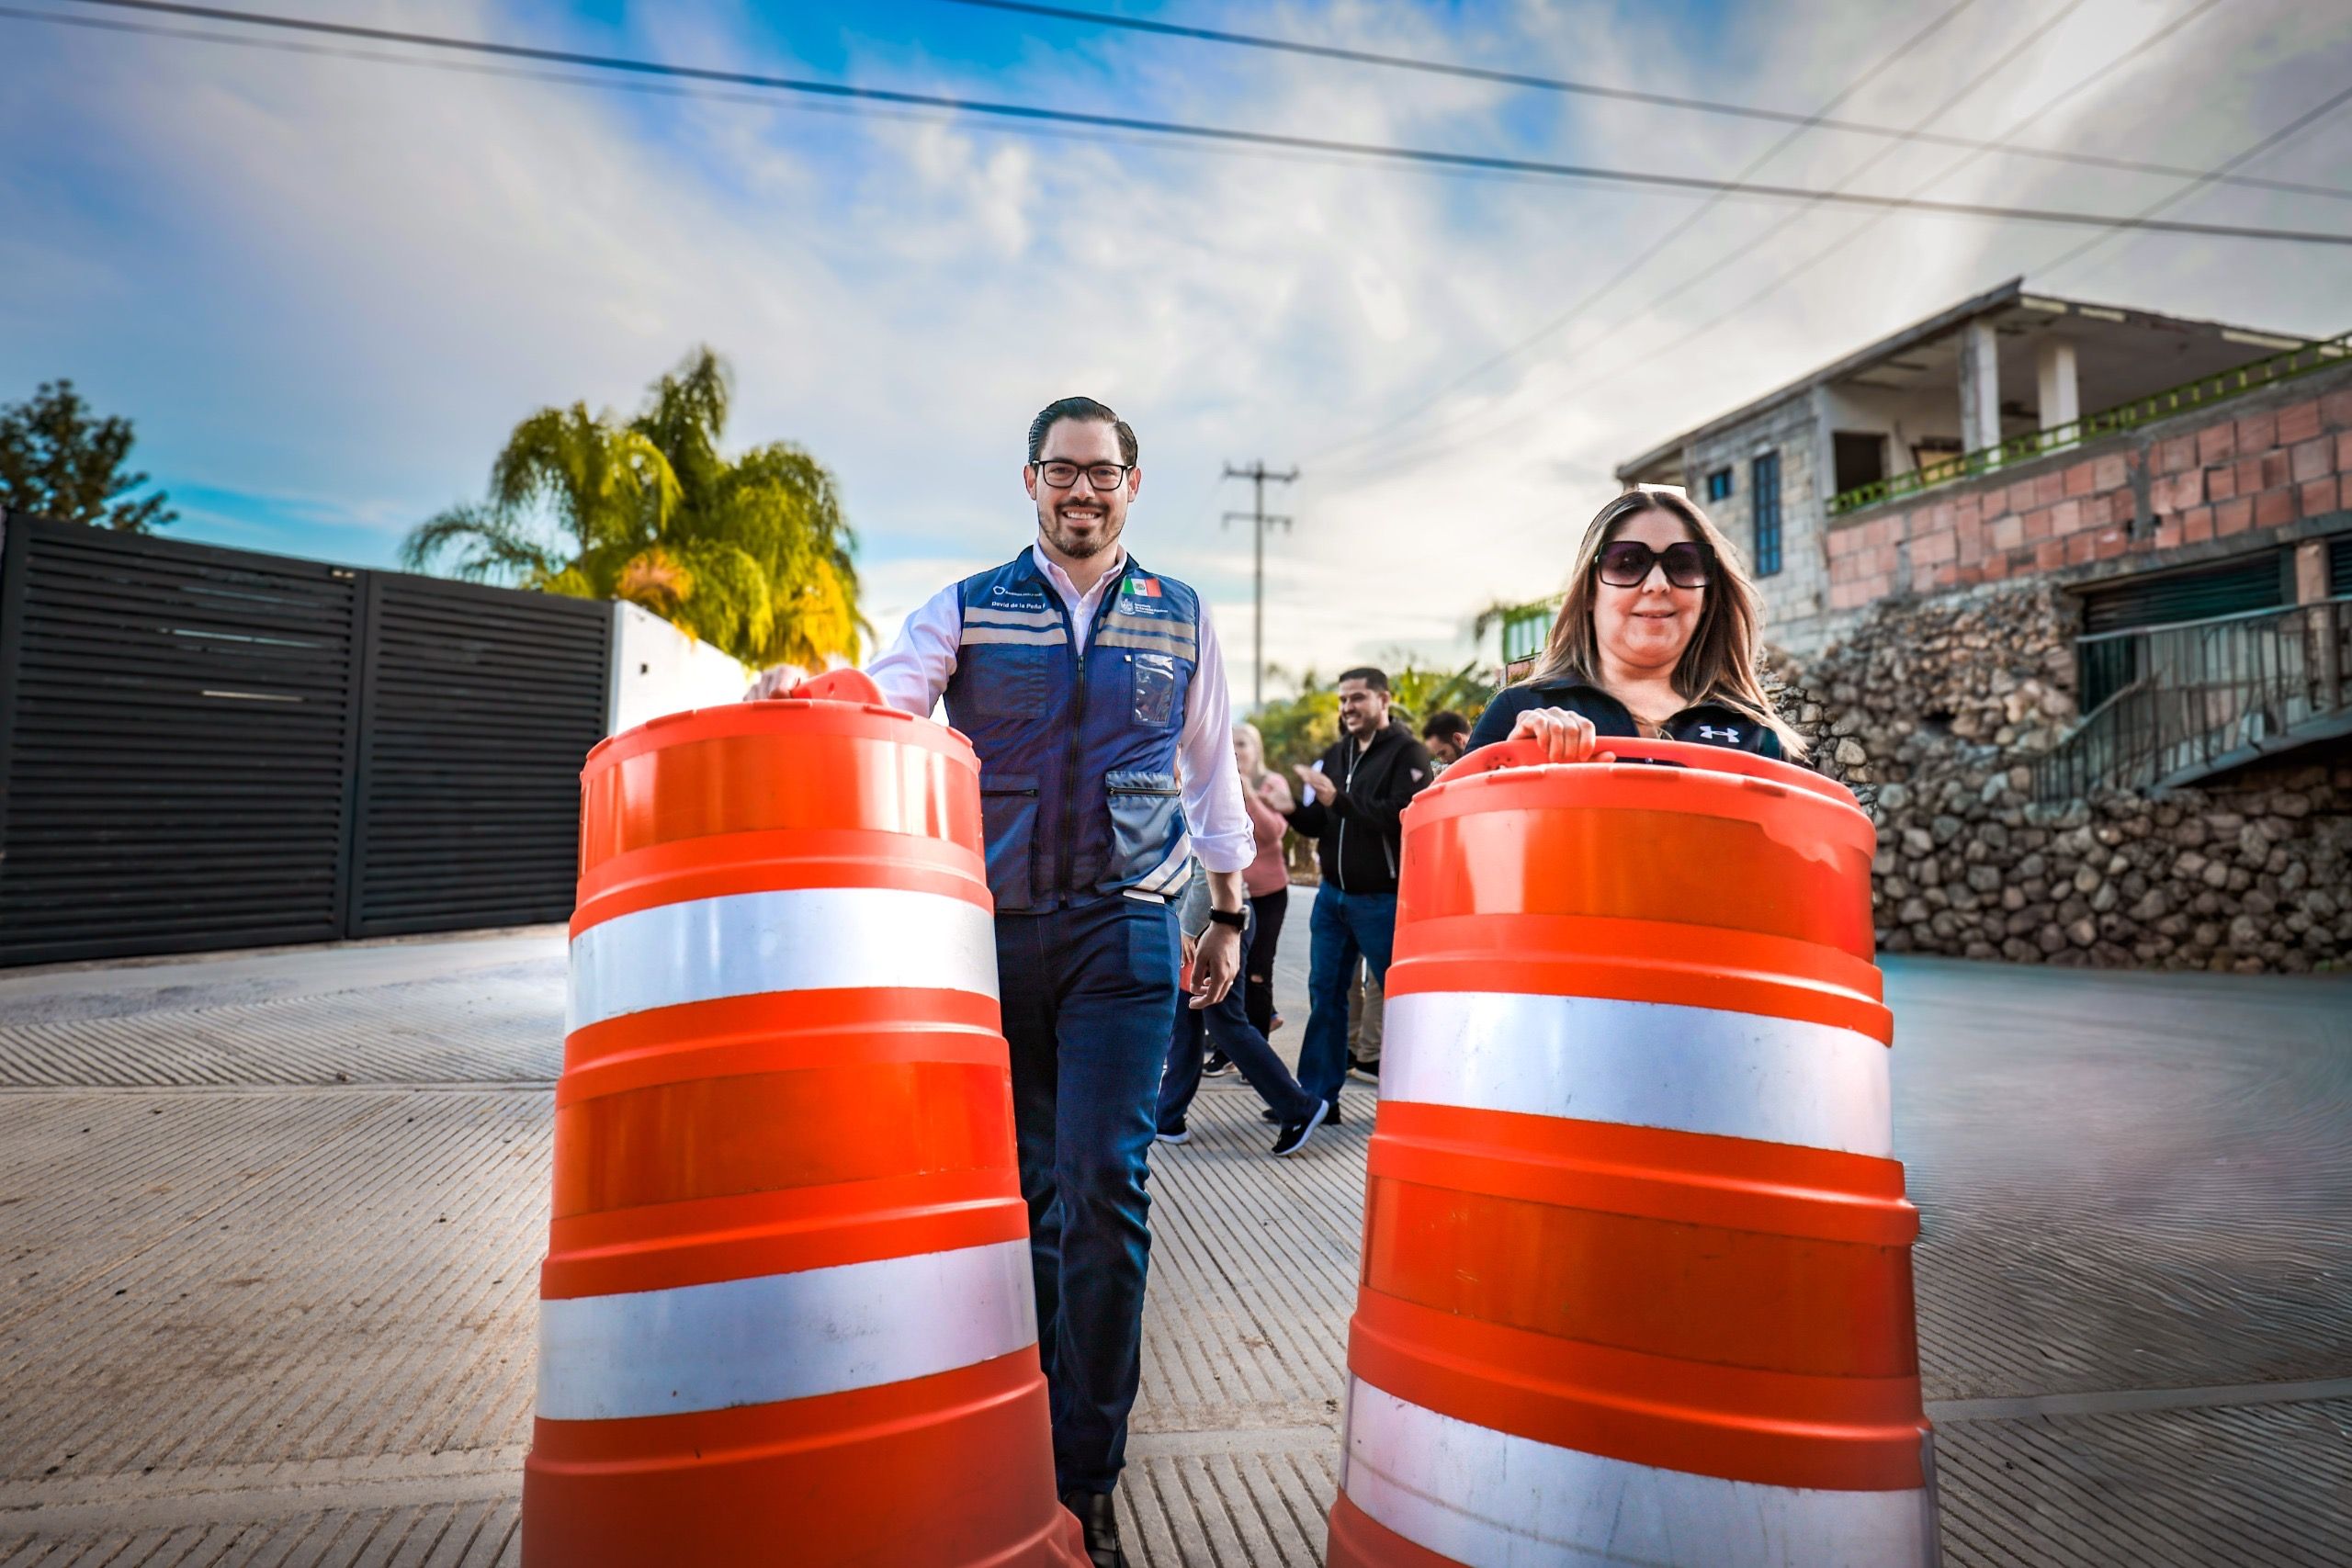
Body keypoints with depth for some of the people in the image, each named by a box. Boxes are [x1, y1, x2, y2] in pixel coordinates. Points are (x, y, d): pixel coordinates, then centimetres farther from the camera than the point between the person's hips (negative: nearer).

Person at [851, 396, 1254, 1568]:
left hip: (1124, 934, -1)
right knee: (1016, 1188, 11)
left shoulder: (1180, 619, 9)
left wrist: (1226, 915, 14)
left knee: (1103, 1187, -8)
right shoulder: (965, 609, 7)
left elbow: (1210, 770, 14)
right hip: (991, 930, 1)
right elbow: (880, 698, -8)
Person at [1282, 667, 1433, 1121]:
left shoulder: (1407, 753, -7)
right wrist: (1293, 807, -8)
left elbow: (1402, 817, -23)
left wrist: (1339, 799, -26)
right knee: (1325, 994, 8)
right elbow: (1317, 823, 11)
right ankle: (1318, 1095, 16)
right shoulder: (1335, 754, 13)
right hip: (1332, 895, 6)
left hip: (1383, 900, -6)